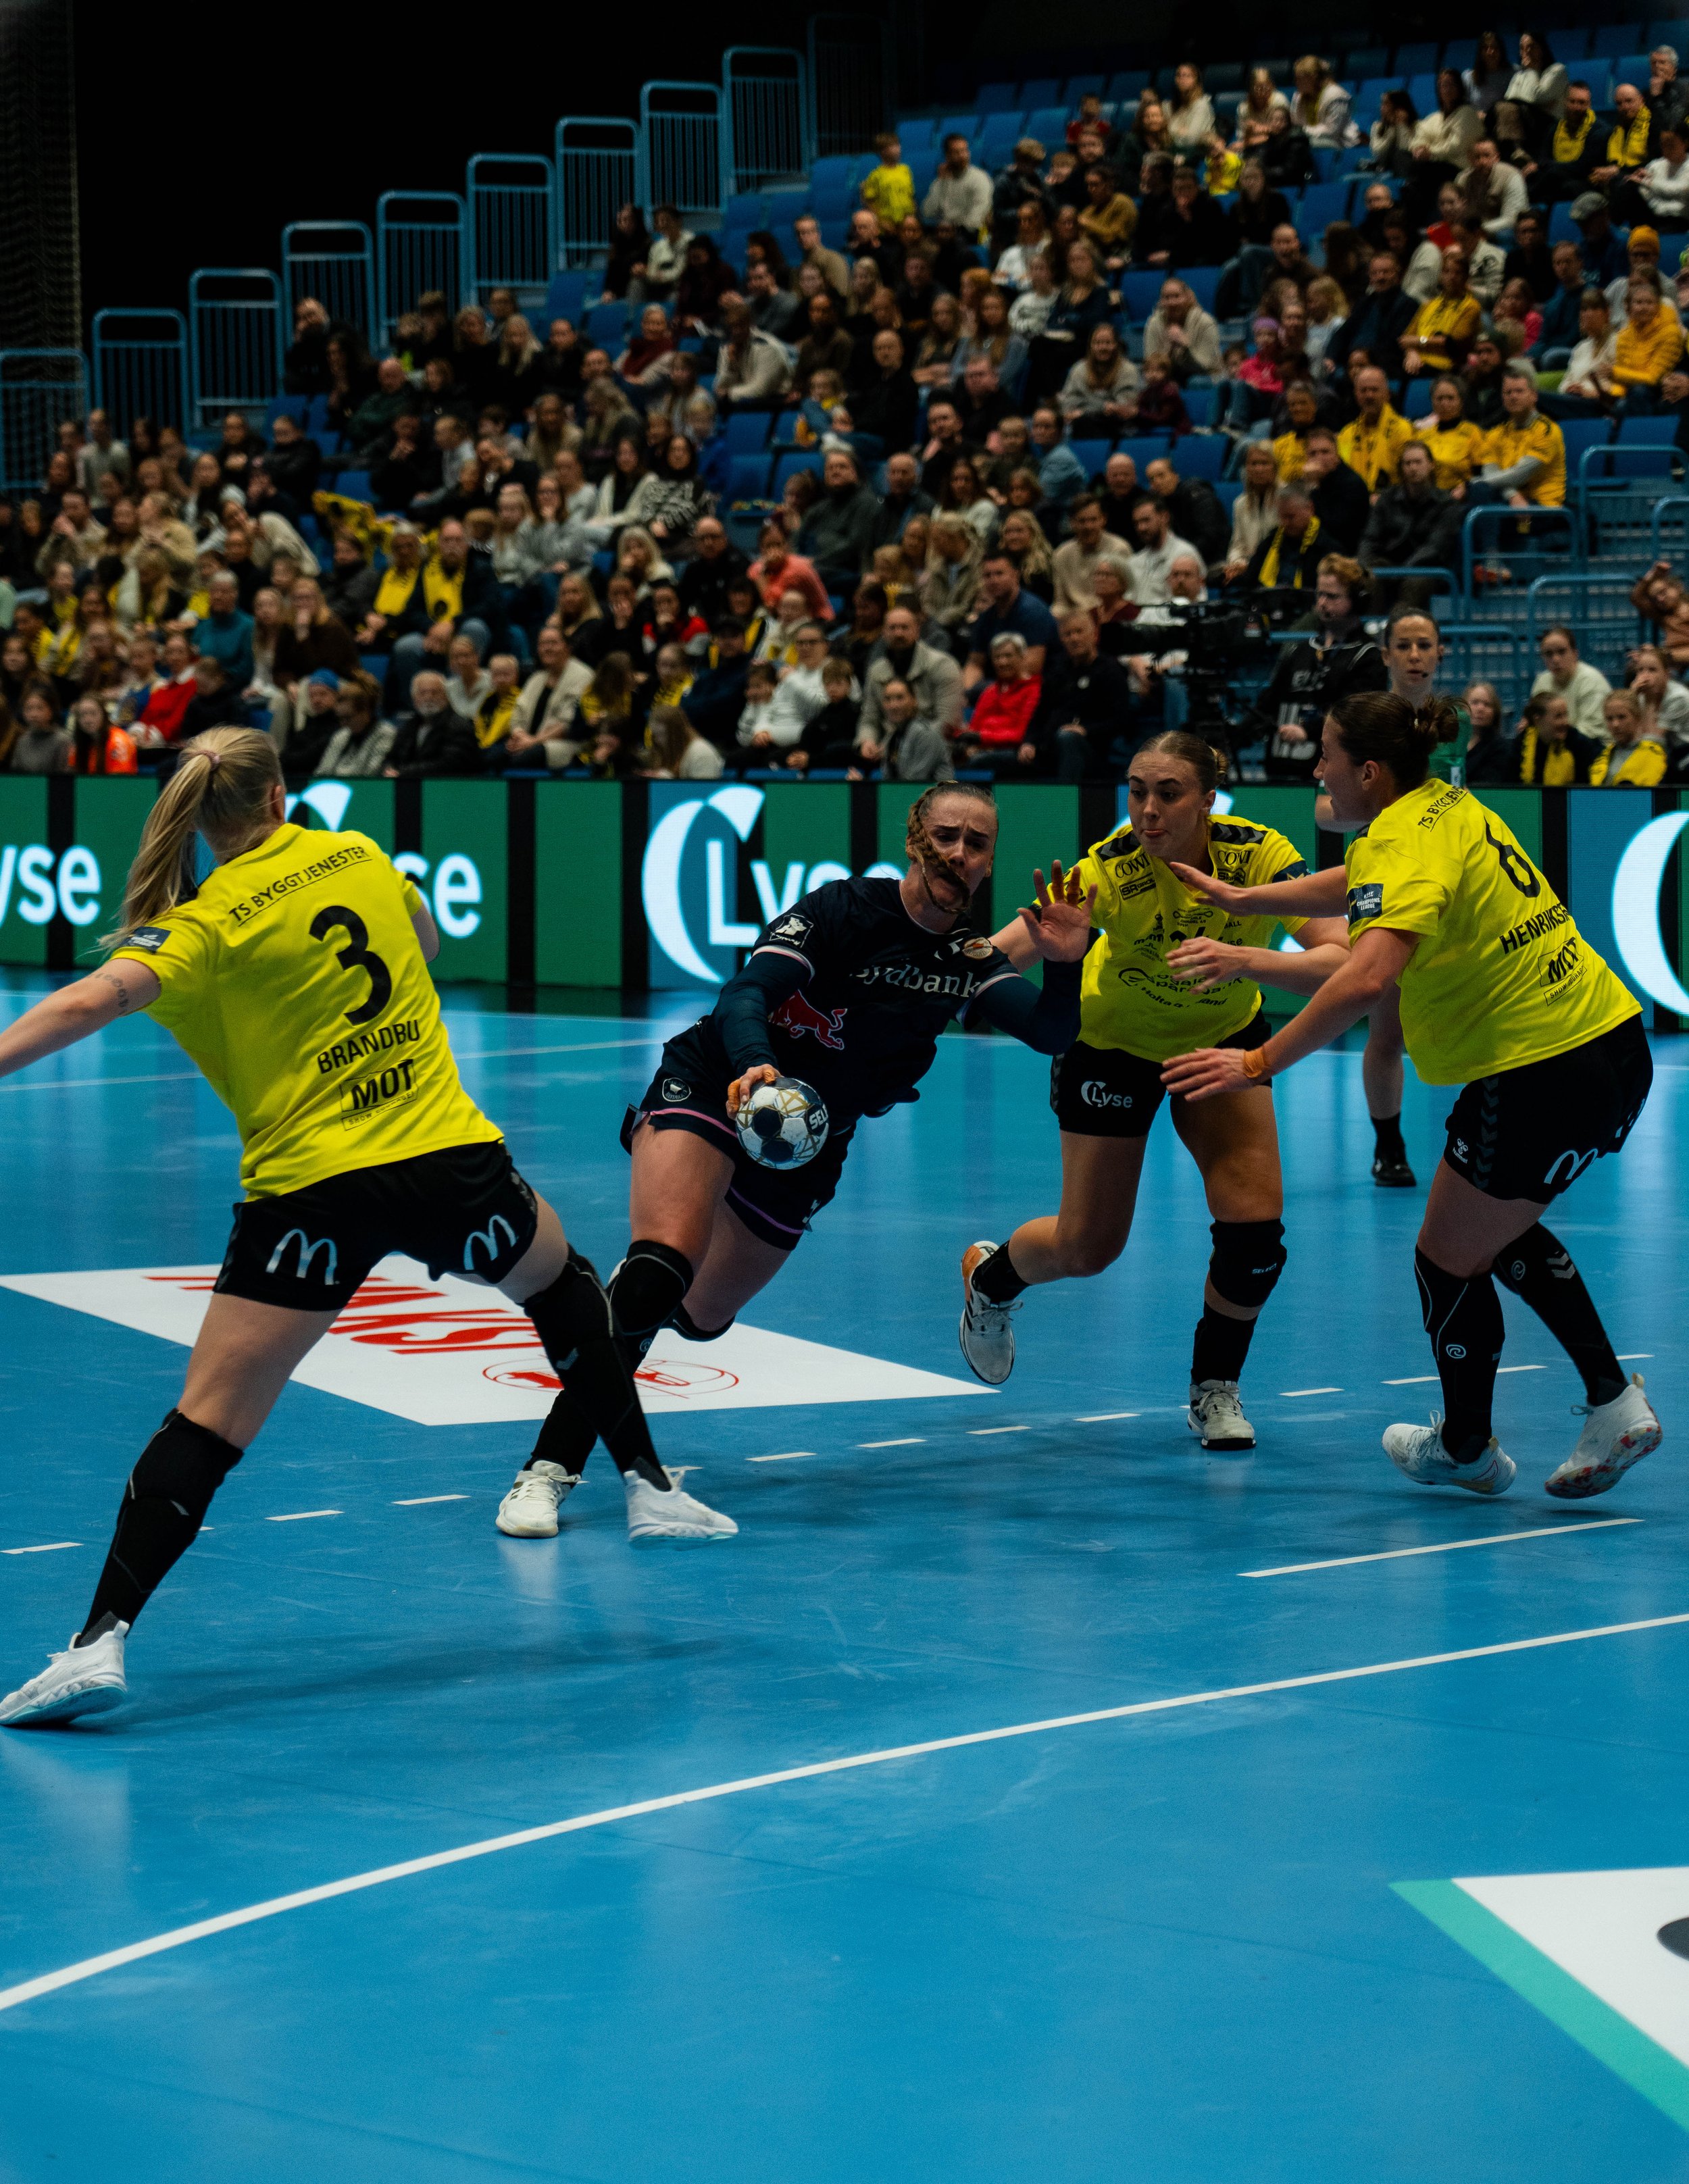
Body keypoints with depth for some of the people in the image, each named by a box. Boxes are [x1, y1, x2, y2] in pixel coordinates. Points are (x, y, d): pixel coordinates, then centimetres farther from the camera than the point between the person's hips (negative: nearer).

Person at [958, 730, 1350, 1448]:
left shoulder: (1258, 854, -30)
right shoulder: (1110, 868, -34)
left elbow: (1341, 961, -39)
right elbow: (1005, 950, -45)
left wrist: (1243, 960, -55)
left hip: (1223, 1033, 2)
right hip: (1112, 1040, -2)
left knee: (1255, 1227, -11)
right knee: (1088, 1245, 5)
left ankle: (1214, 1389, 15)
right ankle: (988, 1279, 41)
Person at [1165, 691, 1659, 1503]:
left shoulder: (1404, 846, -19)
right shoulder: (1446, 807, 11)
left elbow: (1368, 977, -36)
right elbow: (1353, 886, 30)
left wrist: (1262, 1062, -31)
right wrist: (1237, 899, 34)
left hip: (1542, 1078, -10)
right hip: (1612, 1043, 10)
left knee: (1449, 1261, 10)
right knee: (1497, 1233, 28)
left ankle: (1465, 1449, 29)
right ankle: (1613, 1401, 24)